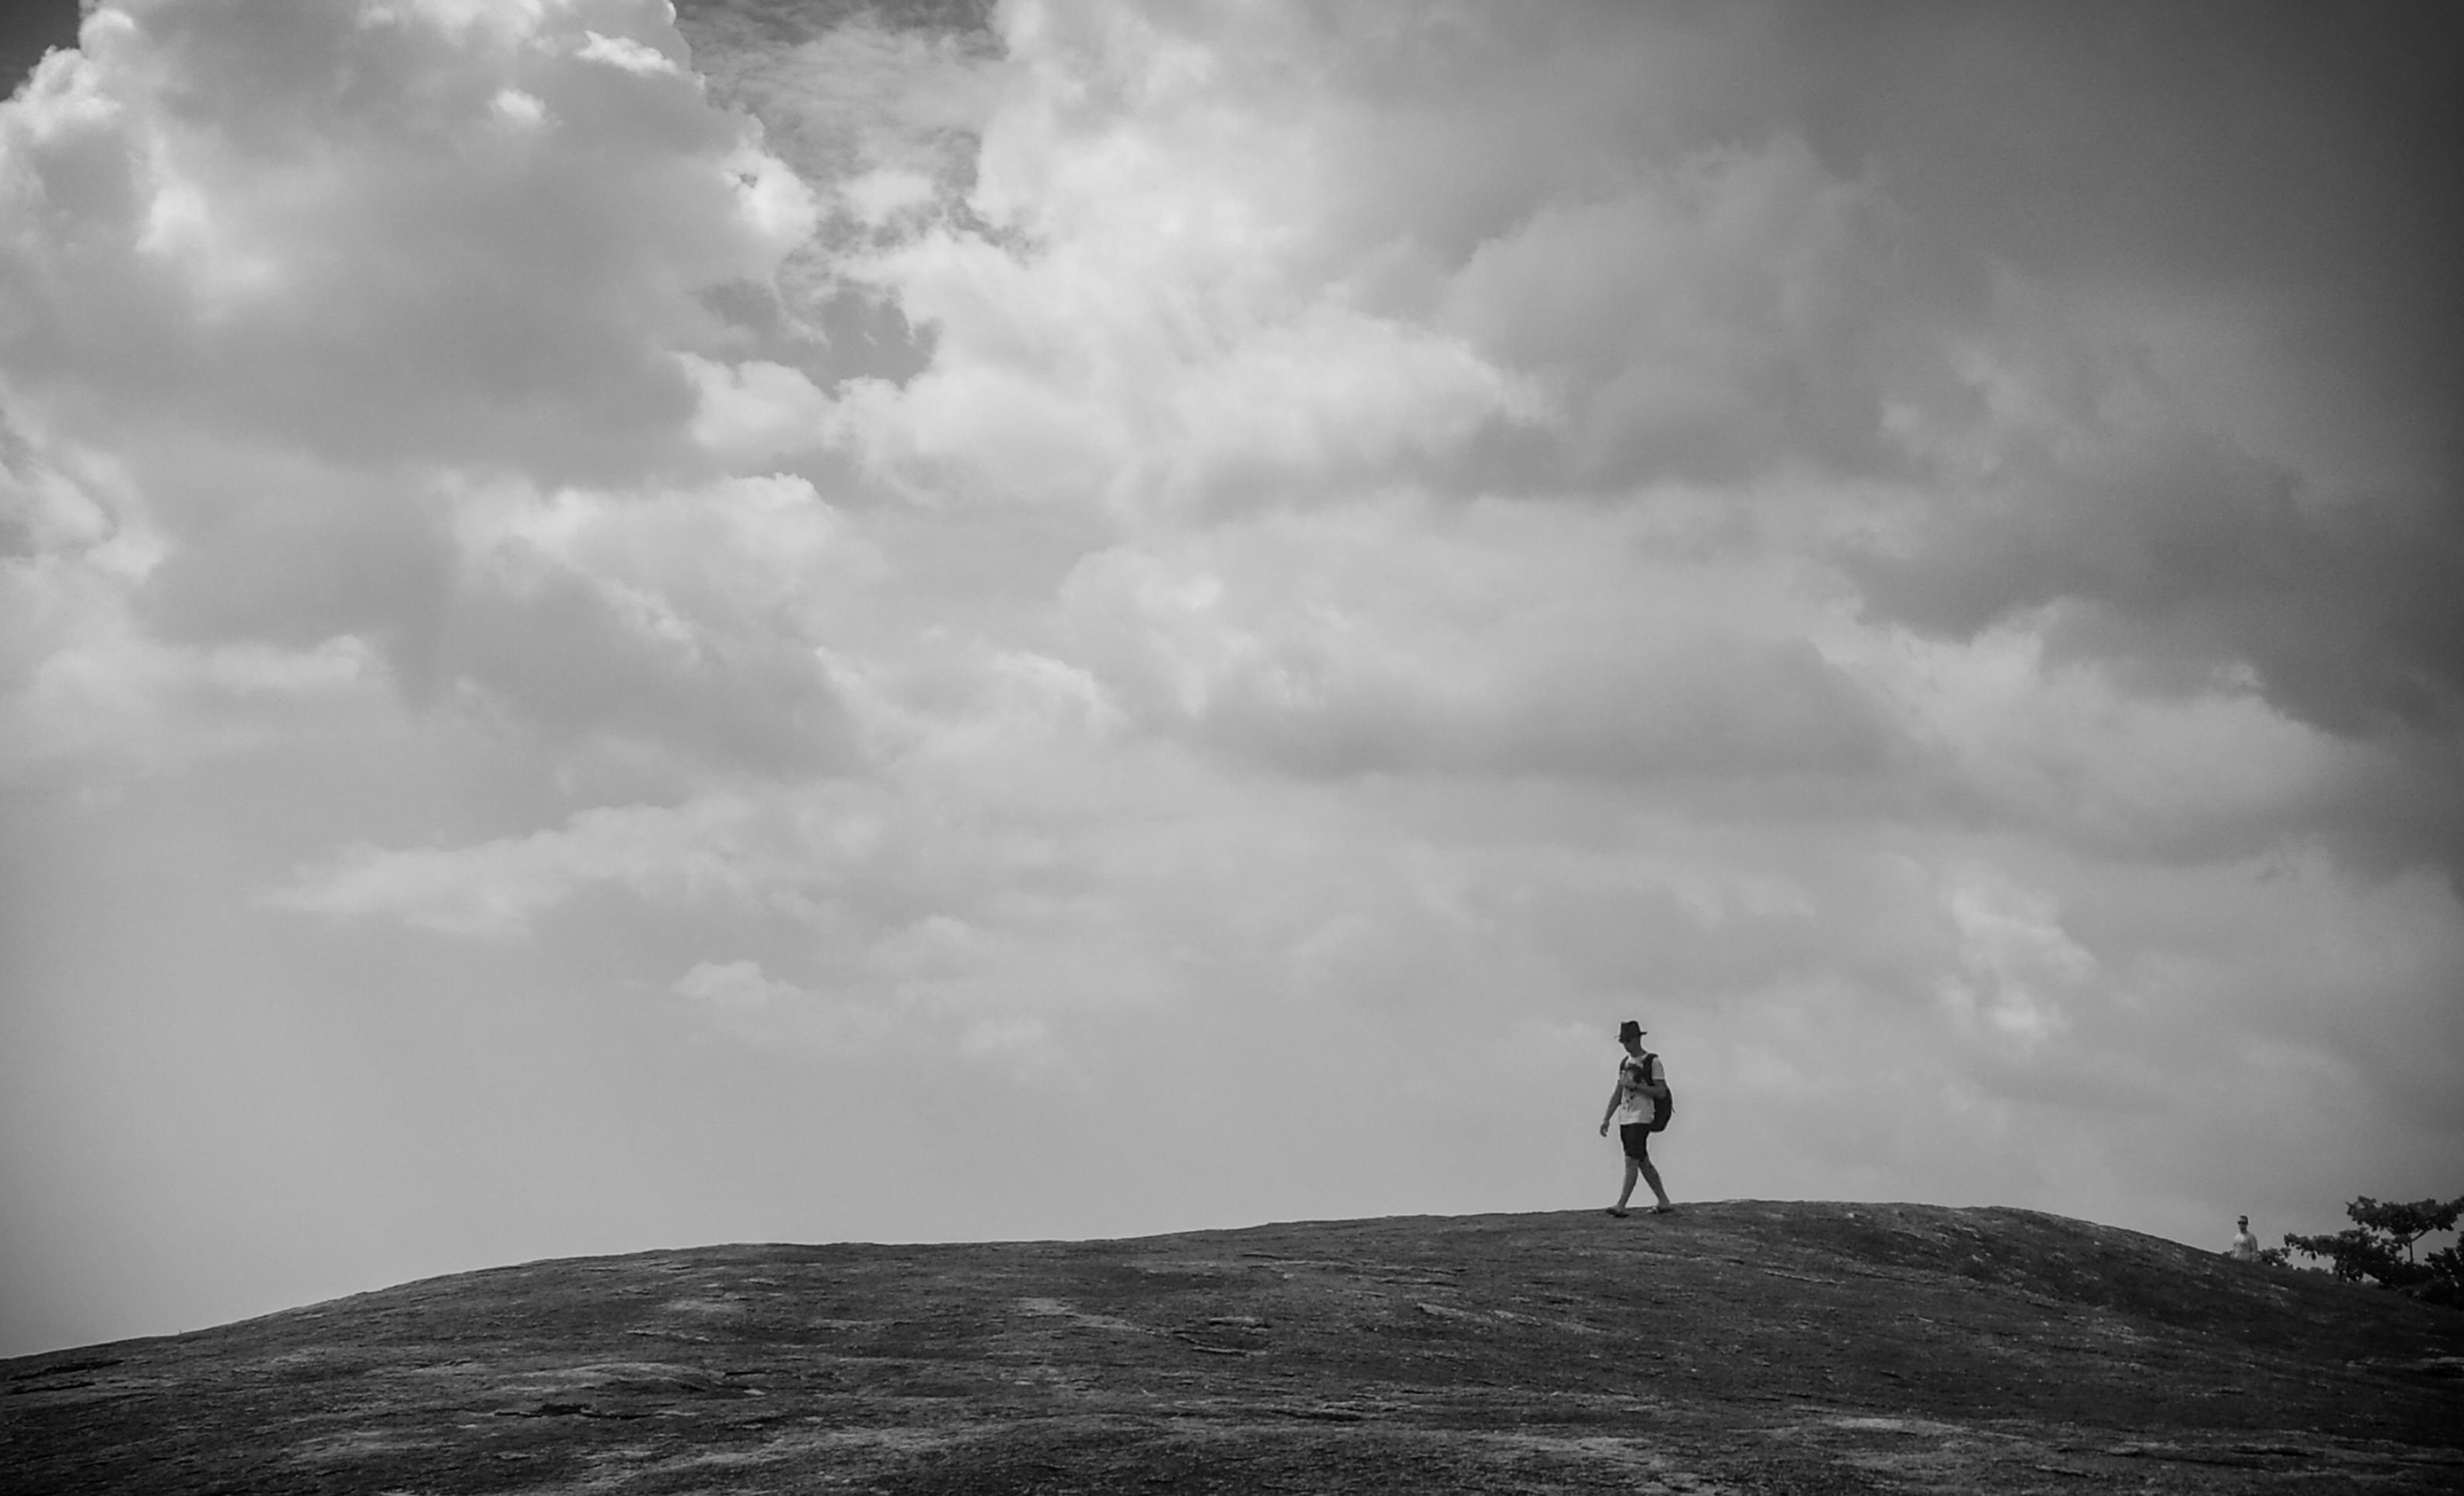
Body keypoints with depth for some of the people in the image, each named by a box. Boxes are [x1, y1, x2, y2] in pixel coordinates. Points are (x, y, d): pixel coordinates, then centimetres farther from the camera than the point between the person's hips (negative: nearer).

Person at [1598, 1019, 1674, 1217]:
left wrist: (1635, 1085, -17)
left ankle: (1621, 1206, -18)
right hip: (1625, 1118, 8)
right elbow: (1617, 1094, 19)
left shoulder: (1652, 1062, -6)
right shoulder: (1624, 1063, 15)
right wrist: (1607, 1119, 14)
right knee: (1643, 1162, 11)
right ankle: (1664, 1203, 19)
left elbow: (1661, 1092, -11)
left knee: (1631, 1161, -13)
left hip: (1641, 1119, -8)